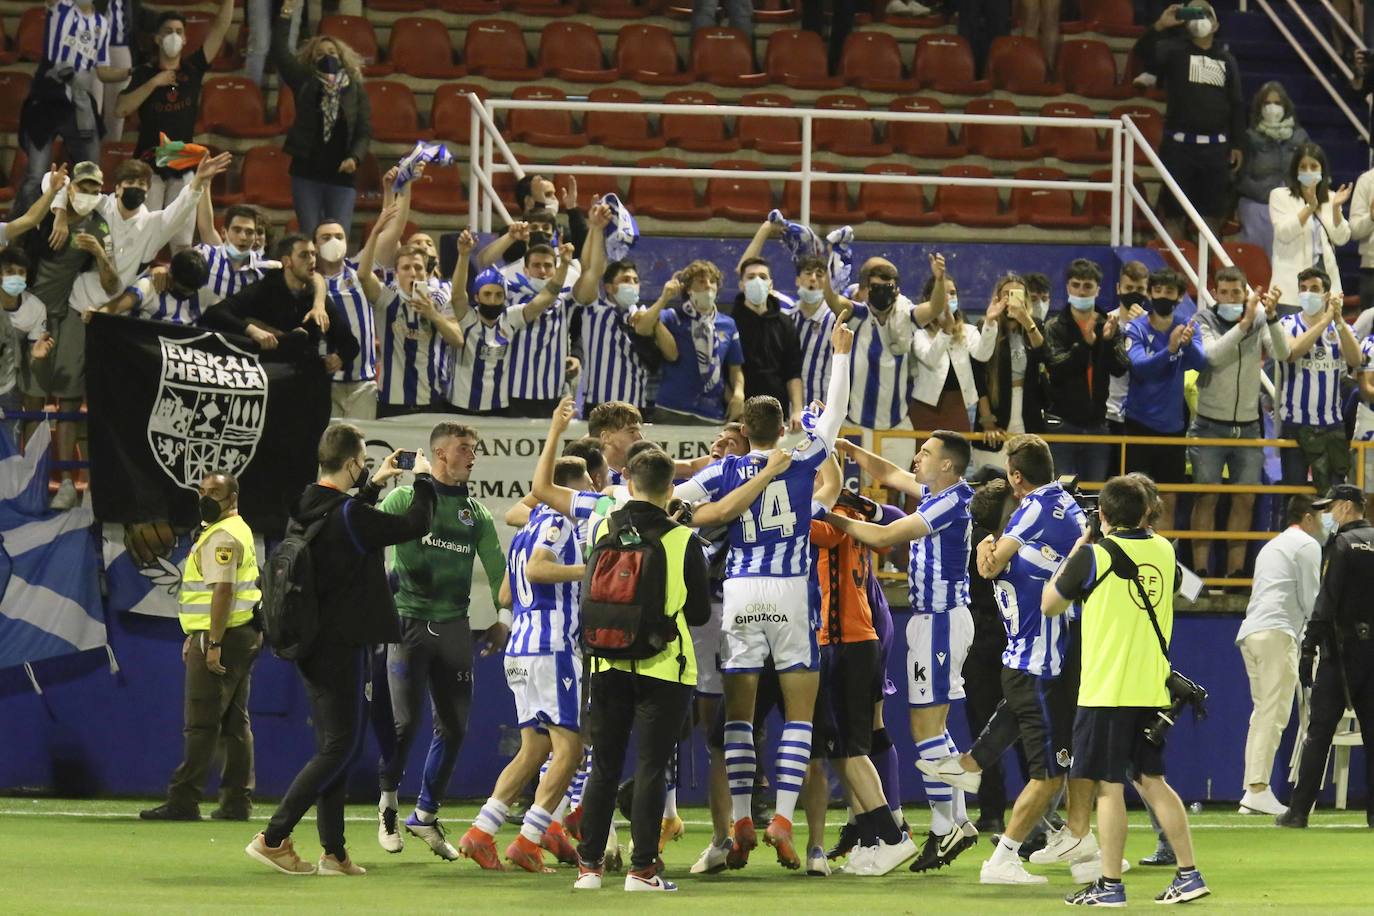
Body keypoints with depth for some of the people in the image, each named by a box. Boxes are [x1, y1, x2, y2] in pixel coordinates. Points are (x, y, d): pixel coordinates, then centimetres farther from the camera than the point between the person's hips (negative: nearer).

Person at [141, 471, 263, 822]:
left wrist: (212, 643, -25)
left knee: (202, 723, -10)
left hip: (223, 636, -11)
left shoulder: (222, 536, -14)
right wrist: (195, 637, 26)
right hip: (244, 635, 11)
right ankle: (237, 802, 10)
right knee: (235, 723, 10)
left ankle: (183, 801, -11)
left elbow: (223, 591, -22)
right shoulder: (236, 531, 20)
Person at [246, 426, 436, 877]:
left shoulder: (306, 509, 7)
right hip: (341, 645, -9)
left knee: (334, 746, 14)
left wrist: (374, 484, 34)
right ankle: (272, 838, -10)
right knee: (340, 746, -5)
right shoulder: (349, 515, -19)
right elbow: (416, 524, -12)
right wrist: (423, 480, 5)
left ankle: (334, 852, 15)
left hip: (313, 644, 9)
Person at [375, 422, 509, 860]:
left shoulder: (476, 512, 12)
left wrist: (504, 618, 12)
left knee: (453, 725, 4)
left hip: (454, 626, 5)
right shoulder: (404, 499, -1)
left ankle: (426, 814, 17)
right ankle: (388, 802, 12)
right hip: (409, 622, -5)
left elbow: (497, 568, 17)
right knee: (404, 720, -10)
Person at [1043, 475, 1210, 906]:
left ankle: (1110, 885, 0)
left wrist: (1074, 553, 11)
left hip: (1106, 691, -6)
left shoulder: (1094, 556, -11)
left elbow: (1050, 605, 1)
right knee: (1152, 781, 15)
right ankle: (1189, 874, 11)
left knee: (1108, 786, -1)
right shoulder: (1164, 551, 6)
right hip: (1153, 690, 6)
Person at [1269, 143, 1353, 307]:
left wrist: (1336, 208, -7)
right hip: (1293, 279, -3)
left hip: (1326, 276, 3)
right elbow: (1284, 233, -10)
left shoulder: (1329, 198, 15)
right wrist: (1310, 207, -18)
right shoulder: (1280, 195, 3)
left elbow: (1341, 239, 8)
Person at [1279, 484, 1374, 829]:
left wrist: (1309, 649, -15)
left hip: (1344, 646, -6)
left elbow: (1326, 602, -14)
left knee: (1319, 730, -4)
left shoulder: (1343, 543, -7)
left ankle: (1299, 810, -4)